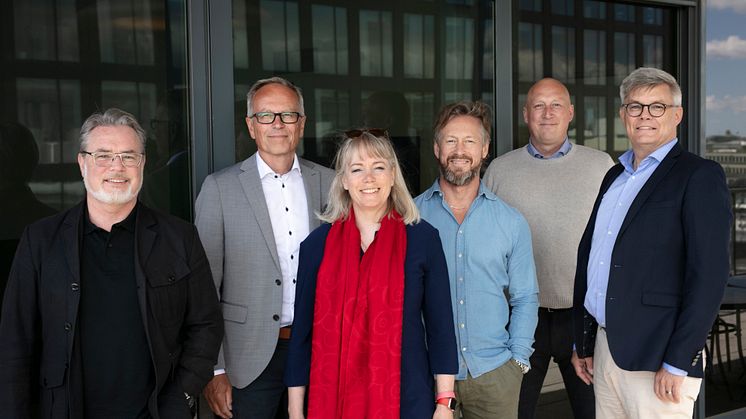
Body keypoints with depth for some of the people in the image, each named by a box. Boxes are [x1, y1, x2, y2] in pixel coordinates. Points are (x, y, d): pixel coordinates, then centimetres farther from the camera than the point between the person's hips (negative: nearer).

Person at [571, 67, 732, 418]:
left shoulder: (699, 176, -7)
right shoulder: (615, 176, 15)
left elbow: (709, 276, -14)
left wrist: (677, 364, -17)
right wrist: (581, 341, 15)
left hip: (656, 361, -6)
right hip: (603, 348, 7)